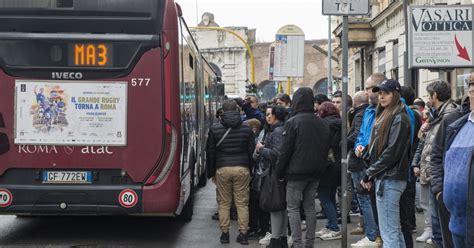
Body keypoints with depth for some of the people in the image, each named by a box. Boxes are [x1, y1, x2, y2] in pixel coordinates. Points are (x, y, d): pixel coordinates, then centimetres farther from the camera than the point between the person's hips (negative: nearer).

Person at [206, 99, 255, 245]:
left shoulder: (215, 129, 1)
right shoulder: (246, 129, 3)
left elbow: (210, 152, 4)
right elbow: (252, 151, 6)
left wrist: (211, 173, 13)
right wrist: (250, 170, 15)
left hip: (222, 169, -1)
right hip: (242, 169, 1)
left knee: (223, 203, 8)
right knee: (242, 203, 5)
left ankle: (224, 233, 10)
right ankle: (243, 234, 5)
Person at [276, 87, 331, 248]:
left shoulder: (293, 122, -13)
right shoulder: (323, 123, 8)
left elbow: (285, 150, -13)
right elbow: (326, 149, 12)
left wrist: (280, 172, -5)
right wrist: (321, 167, 17)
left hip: (296, 172, -6)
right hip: (316, 172, 6)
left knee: (293, 207, 1)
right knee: (310, 206, 13)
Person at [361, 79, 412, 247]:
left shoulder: (399, 118, -11)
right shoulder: (385, 115, 17)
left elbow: (392, 152, -18)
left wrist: (369, 173, -12)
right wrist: (372, 175, 8)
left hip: (389, 179, -10)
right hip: (383, 177, 10)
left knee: (389, 232, -7)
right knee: (395, 229, 15)